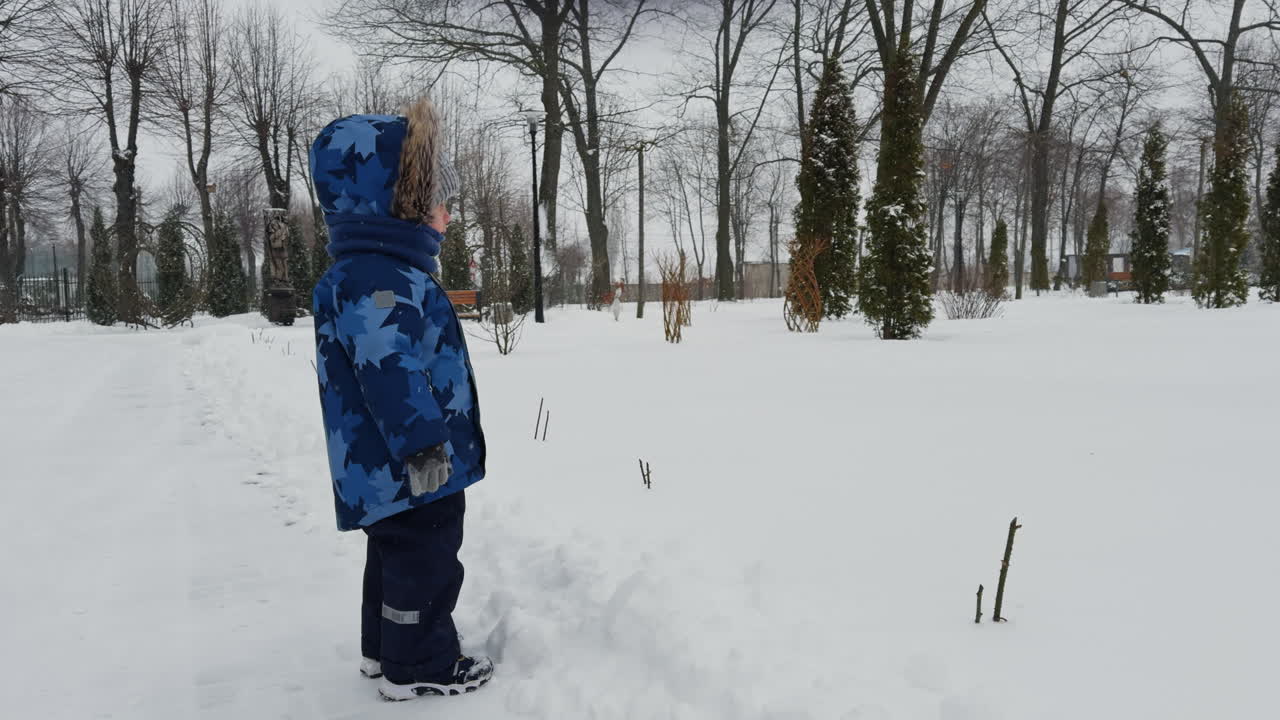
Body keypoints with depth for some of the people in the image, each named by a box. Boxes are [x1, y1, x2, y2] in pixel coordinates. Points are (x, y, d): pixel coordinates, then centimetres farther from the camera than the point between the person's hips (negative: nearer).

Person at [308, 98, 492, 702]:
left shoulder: (391, 271, 13)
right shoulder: (377, 281, -24)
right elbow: (388, 372, -30)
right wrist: (423, 446, -29)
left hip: (392, 466, 11)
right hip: (409, 466, -11)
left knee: (397, 554, 22)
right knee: (425, 561, 2)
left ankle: (386, 648, 37)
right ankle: (418, 665, 17)